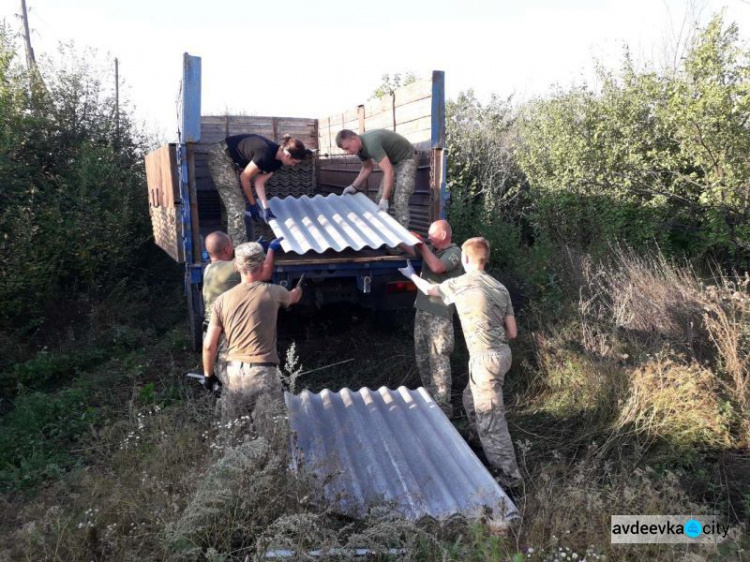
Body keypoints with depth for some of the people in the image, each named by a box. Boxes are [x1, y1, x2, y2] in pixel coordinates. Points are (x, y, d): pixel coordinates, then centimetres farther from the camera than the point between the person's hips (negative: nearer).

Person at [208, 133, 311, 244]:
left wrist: (265, 208, -12)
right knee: (236, 206, -12)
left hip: (235, 160, 9)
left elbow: (259, 181, -5)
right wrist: (253, 204, -12)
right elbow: (244, 178, -22)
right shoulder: (265, 155, -32)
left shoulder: (277, 159, -6)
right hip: (220, 157, -9)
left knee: (238, 205, 11)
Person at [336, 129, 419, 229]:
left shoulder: (371, 143, -34)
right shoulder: (360, 146, -6)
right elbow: (368, 168, 12)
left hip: (407, 158, -9)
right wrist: (354, 186, 3)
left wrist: (385, 199, -41)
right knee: (380, 197, 5)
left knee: (400, 200, -19)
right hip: (393, 161, 9)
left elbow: (389, 172, -38)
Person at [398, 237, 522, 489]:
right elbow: (512, 332, 8)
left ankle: (509, 475, 7)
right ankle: (492, 453, 42)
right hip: (500, 353, 8)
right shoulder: (500, 287, 8)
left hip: (485, 358, -8)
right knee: (472, 401, 27)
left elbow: (429, 289, 12)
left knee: (490, 417, 0)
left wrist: (411, 274, 30)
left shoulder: (459, 284, -9)